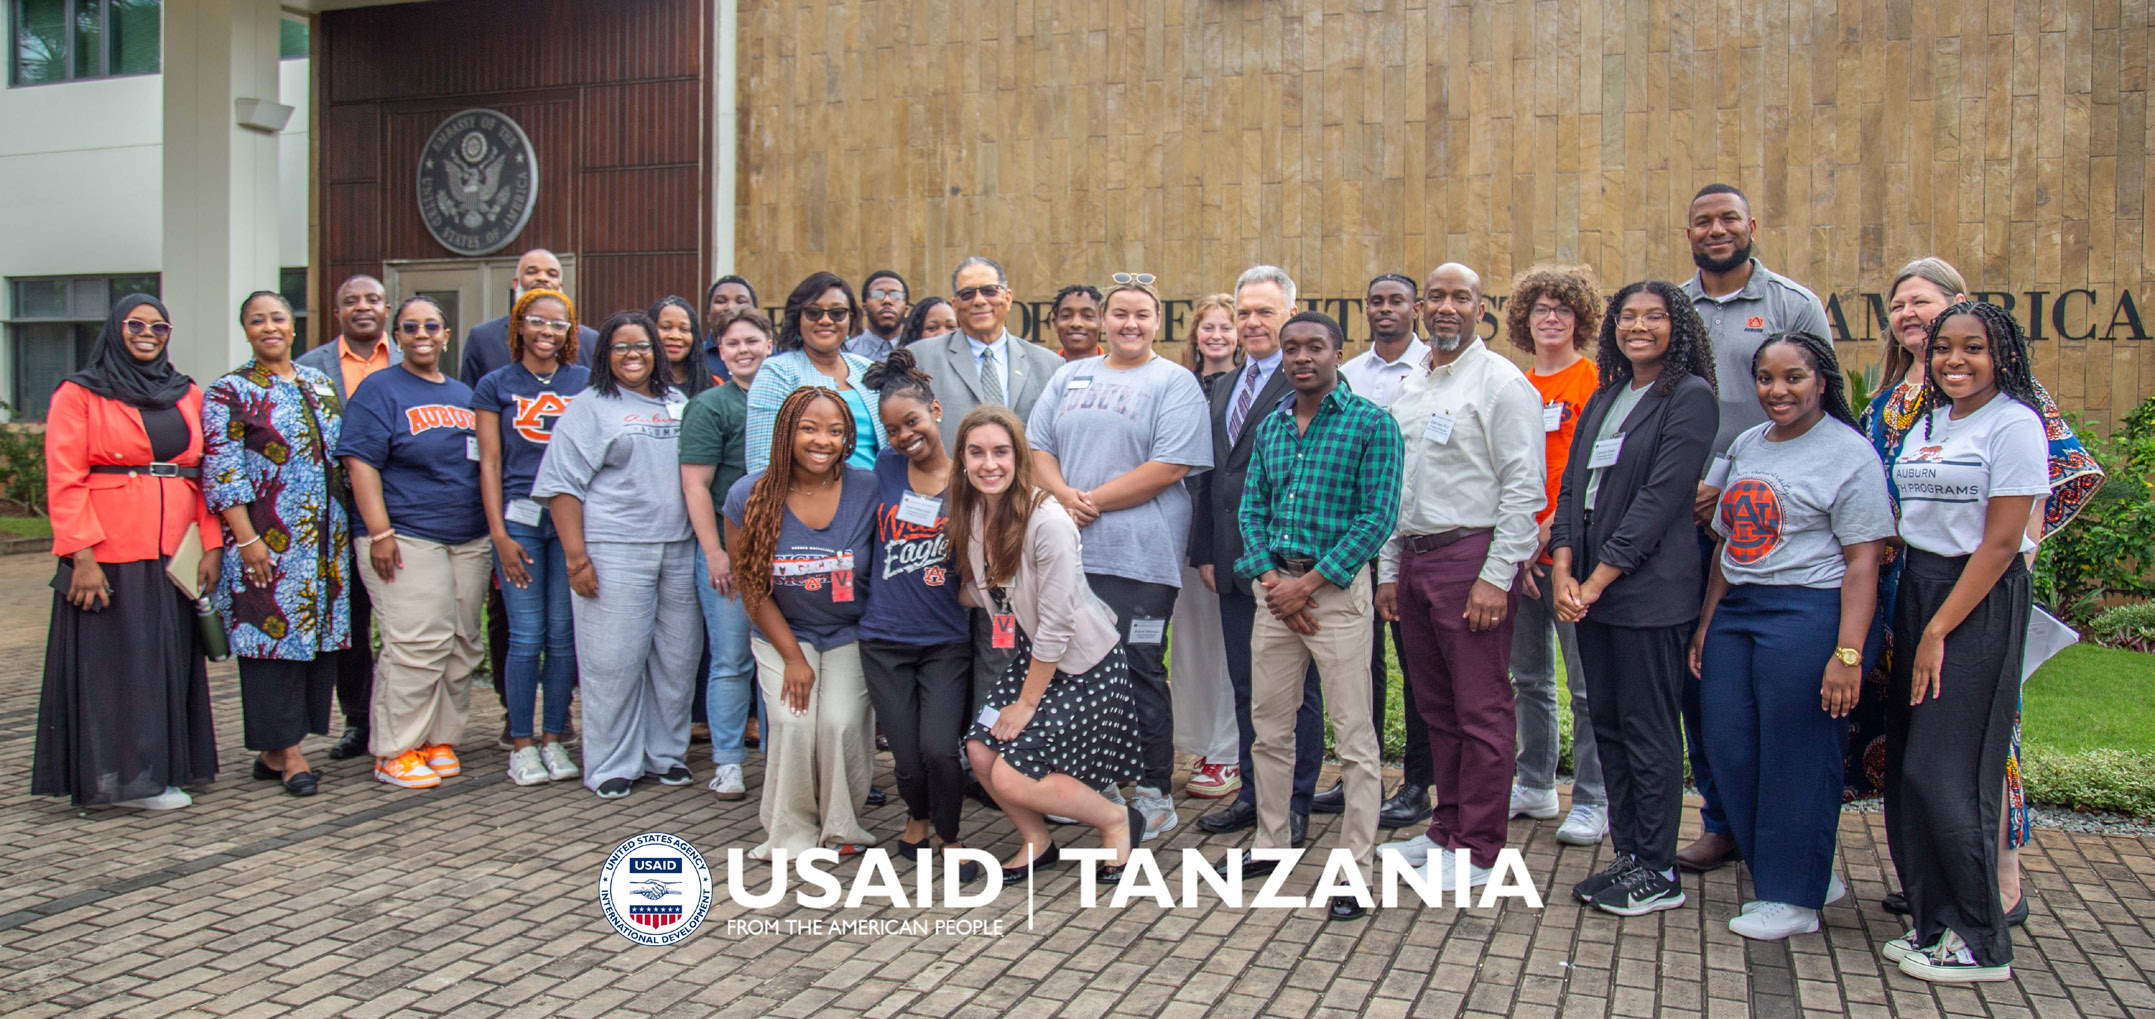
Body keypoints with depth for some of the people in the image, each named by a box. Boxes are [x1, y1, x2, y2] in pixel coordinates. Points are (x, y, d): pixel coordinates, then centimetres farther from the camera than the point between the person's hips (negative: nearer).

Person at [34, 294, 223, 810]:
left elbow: (207, 476, 12)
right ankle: (115, 776, 6)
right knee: (111, 664, -1)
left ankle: (160, 771, 14)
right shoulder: (79, 395, 1)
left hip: (175, 556, 5)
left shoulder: (188, 396, 15)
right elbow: (64, 481, -6)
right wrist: (82, 555, -15)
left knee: (170, 661, 6)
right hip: (108, 557, -4)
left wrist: (212, 545, 1)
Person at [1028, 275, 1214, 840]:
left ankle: (1155, 796, 10)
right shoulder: (1070, 377, 17)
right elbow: (1037, 446, 13)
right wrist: (1064, 495, -7)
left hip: (1139, 556, -5)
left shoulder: (1175, 383, 1)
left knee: (1138, 671, -1)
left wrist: (1096, 501, -11)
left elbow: (1169, 466, -10)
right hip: (1069, 550, 5)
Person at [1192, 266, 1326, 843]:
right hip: (1235, 567, 8)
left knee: (1296, 690, 4)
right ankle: (1253, 794, 27)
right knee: (1246, 688, 15)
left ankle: (1295, 806, 14)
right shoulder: (1224, 387, 16)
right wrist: (1204, 551, 14)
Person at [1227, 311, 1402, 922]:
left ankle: (1356, 872, 6)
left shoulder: (1371, 424, -6)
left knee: (1353, 736, -2)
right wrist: (1270, 579, -5)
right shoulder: (1270, 427, 11)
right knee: (1268, 727, 12)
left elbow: (1377, 518, -11)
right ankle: (1270, 845, 27)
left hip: (1338, 587, -5)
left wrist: (1307, 584, -13)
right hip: (1276, 587, 6)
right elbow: (1252, 510, 12)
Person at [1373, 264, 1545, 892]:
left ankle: (1477, 851, 6)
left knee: (1481, 710, -3)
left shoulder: (1501, 382, -6)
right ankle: (1445, 831, 25)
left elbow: (1524, 488, -12)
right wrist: (1389, 570, 16)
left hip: (1473, 555, -7)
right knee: (1436, 706, 14)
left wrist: (1496, 577, -17)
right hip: (1414, 558, 7)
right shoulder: (1410, 388, 17)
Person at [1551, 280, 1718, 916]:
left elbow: (1660, 498, -13)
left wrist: (1598, 579, -15)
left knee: (1649, 732, -1)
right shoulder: (1604, 399, 16)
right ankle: (1628, 855, 22)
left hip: (1649, 590, -7)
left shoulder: (1690, 397, -7)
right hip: (1587, 585, 7)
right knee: (1608, 724, 11)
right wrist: (1563, 569, -3)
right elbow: (1574, 485, 11)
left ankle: (1659, 873, 10)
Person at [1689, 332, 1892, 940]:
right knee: (1730, 750, 6)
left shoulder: (1849, 453, -6)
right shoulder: (1746, 447, 16)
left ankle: (1794, 897, 14)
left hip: (1806, 616, -7)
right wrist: (1705, 625, 17)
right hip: (1736, 612, 7)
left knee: (1796, 758, -1)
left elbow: (1863, 562, -11)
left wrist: (1848, 654, -17)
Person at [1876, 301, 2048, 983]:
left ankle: (1982, 945, 7)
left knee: (1944, 771, -6)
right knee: (1906, 767, 6)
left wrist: (1938, 631, -14)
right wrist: (1908, 620, 5)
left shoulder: (2013, 424, -9)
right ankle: (1935, 920, 18)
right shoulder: (1929, 421, 13)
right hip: (1916, 588, 7)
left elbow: (2000, 542, -13)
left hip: (1981, 601, -7)